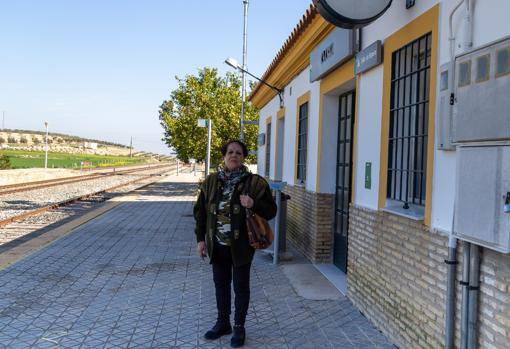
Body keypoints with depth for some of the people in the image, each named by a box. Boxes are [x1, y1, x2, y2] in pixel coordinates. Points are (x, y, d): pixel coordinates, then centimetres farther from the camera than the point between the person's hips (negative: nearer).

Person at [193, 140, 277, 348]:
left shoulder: (255, 183, -7)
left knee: (241, 286, 8)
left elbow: (271, 210, -5)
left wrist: (254, 204, -24)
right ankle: (223, 323, 34)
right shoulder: (211, 182, 2)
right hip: (218, 245, 3)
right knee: (220, 284, 16)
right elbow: (200, 211, 7)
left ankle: (239, 327, 24)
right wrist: (200, 239, 2)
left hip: (241, 245, -3)